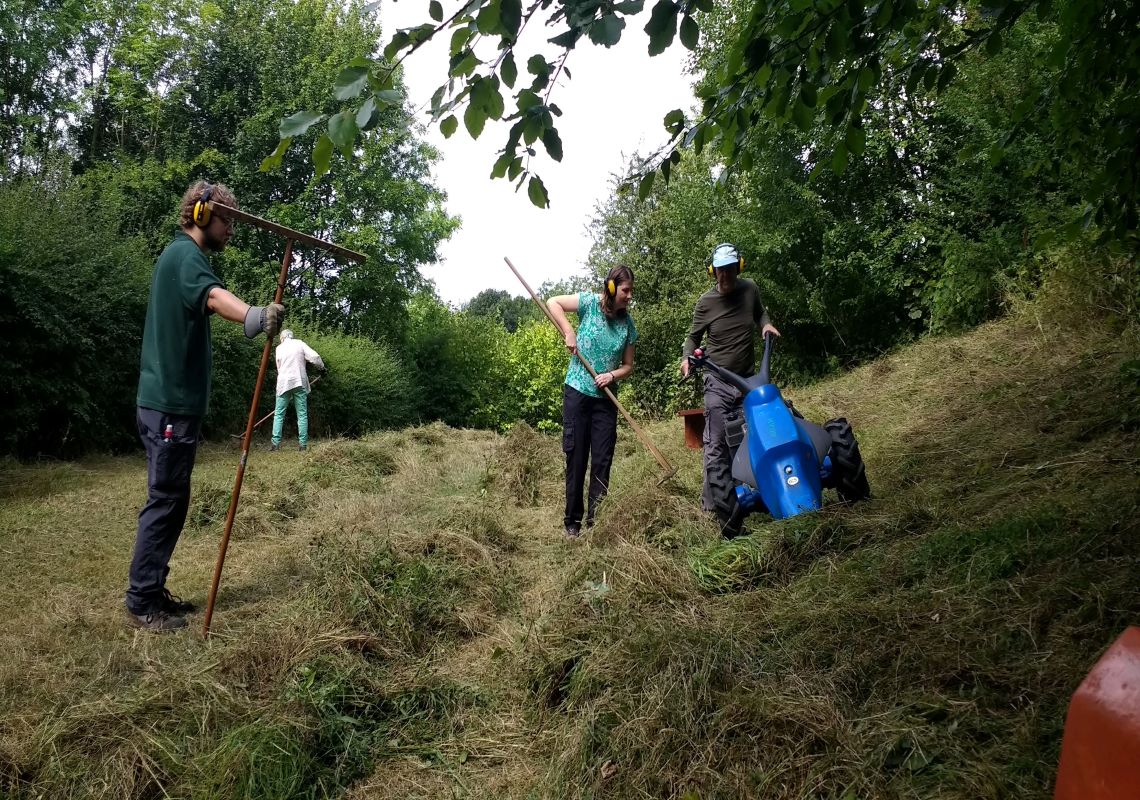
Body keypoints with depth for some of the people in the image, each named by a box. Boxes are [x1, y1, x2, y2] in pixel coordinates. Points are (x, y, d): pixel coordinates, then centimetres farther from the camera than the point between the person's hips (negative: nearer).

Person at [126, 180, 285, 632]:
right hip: (171, 404, -10)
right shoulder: (186, 254, -13)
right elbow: (213, 296, -37)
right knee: (164, 501, -6)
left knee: (170, 500, 14)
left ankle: (152, 591, 22)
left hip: (170, 400, 10)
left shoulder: (177, 255, 20)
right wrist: (254, 316, -57)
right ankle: (140, 604, 1)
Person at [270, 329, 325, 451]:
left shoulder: (279, 348, 10)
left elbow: (279, 367, 13)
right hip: (300, 382, 0)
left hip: (284, 383, 0)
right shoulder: (299, 343, 5)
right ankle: (303, 444, -2)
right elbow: (314, 357, -6)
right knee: (302, 414, 3)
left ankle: (275, 443, -3)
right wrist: (321, 367, 10)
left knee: (279, 414, 6)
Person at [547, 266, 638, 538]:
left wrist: (613, 375, -12)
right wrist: (568, 333, -15)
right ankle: (572, 522, 11)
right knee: (576, 457, 2)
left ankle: (596, 521, 12)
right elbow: (553, 302, -5)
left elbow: (628, 365, 8)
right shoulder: (591, 302, -6)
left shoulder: (627, 324, 3)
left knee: (602, 460, 2)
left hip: (605, 397, 3)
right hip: (577, 392, -3)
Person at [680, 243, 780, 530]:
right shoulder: (706, 301, -5)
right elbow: (694, 336, 6)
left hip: (749, 379, 3)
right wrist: (687, 357, -14)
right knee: (717, 445, -10)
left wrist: (766, 324, 2)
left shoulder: (750, 290, 3)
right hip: (718, 380, -3)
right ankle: (718, 508, -7)